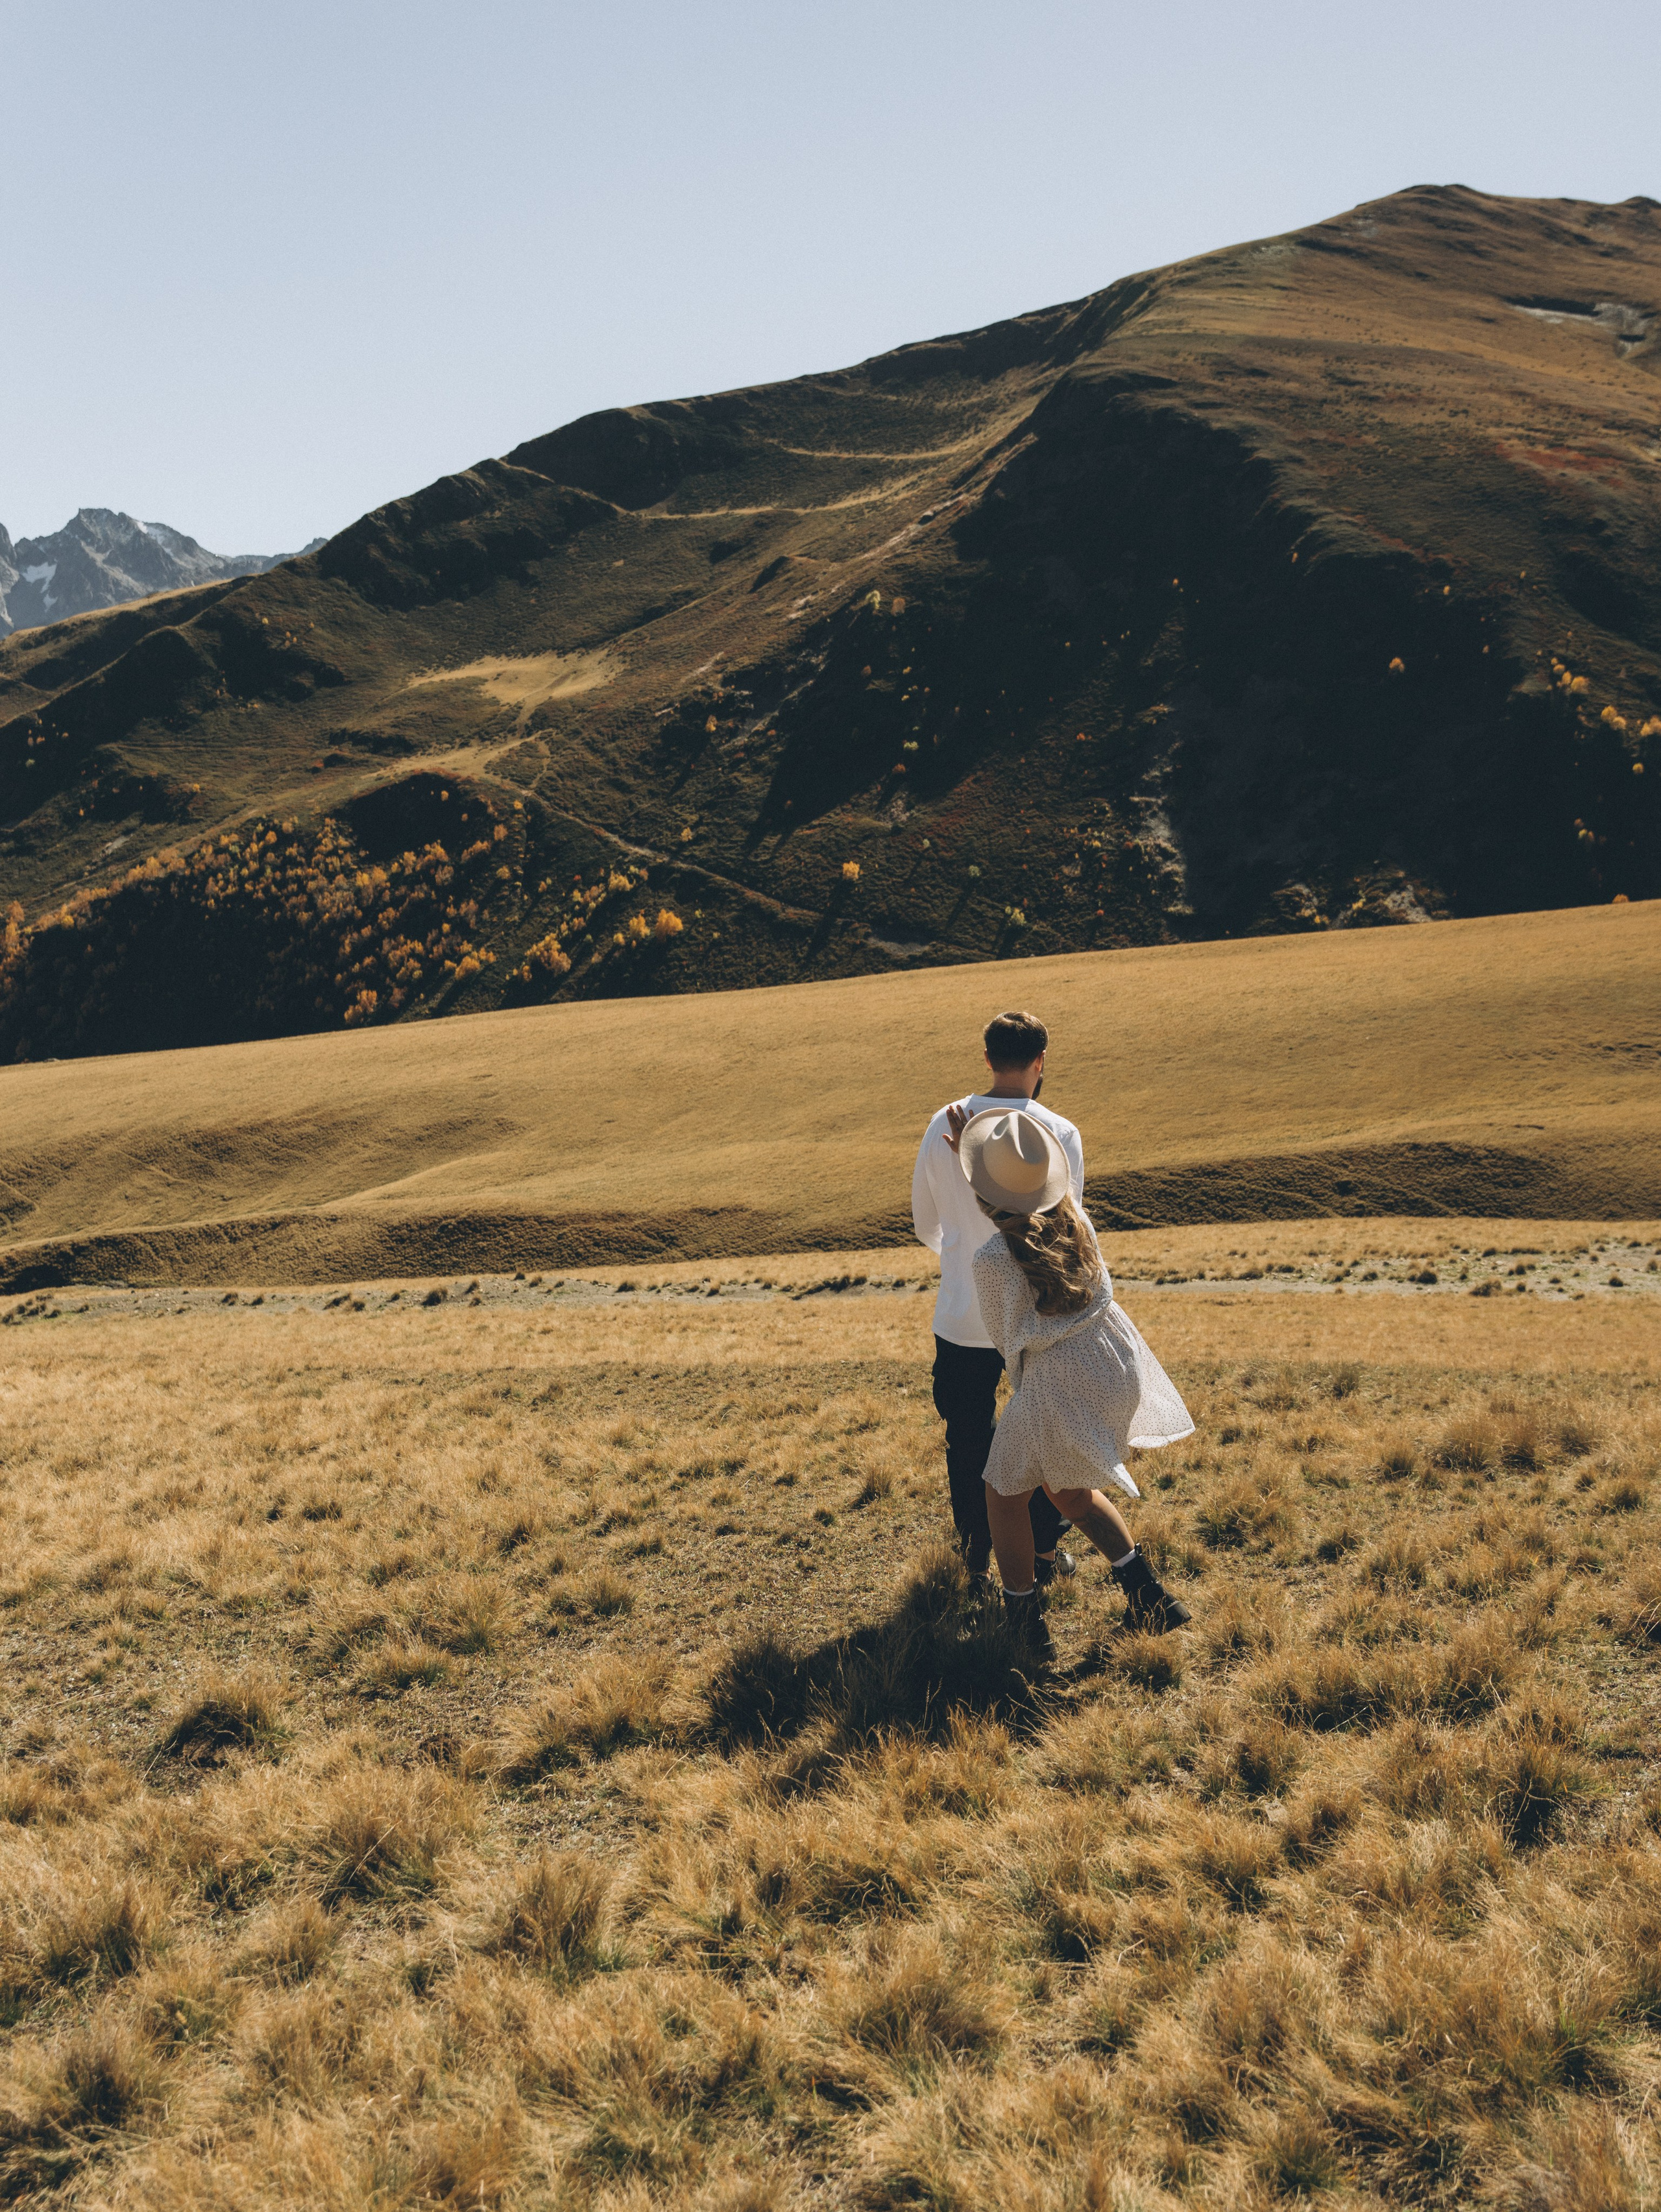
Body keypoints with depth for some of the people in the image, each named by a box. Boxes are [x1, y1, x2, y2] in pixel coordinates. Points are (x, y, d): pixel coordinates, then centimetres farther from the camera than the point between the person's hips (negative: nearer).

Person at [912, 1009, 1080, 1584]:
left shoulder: (944, 1126, -4)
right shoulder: (1058, 1133, -15)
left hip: (961, 1316, 2)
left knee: (967, 1435, 19)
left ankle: (974, 1546, 34)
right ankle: (1043, 1553, 27)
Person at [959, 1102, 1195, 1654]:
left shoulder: (990, 1260, -21)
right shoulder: (1073, 1217, -3)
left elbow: (1005, 1336, -5)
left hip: (1057, 1384, -7)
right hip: (1118, 1364, 7)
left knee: (1005, 1494, 17)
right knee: (1067, 1490, 26)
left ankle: (1024, 1625, 25)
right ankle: (1149, 1597, 22)